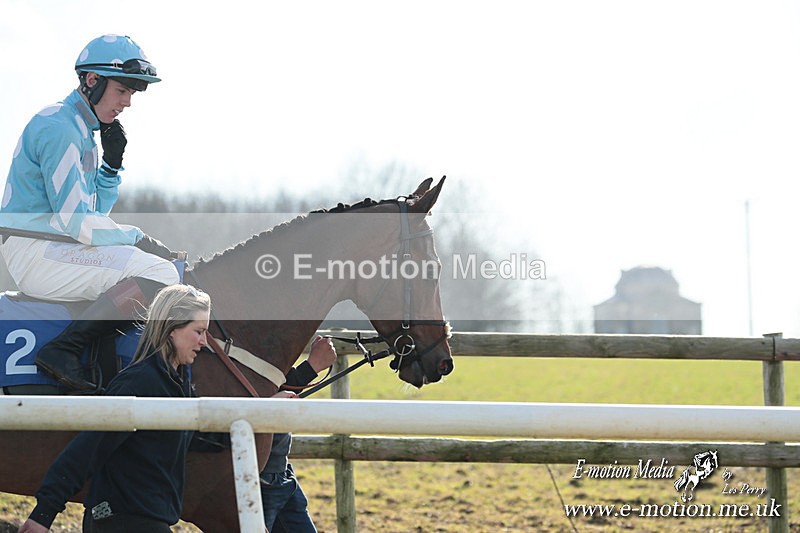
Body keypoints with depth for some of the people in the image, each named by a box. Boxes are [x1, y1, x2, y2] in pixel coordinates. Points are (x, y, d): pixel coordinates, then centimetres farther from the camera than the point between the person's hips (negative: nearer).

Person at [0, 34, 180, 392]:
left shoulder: (81, 129, 18)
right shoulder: (58, 128, -15)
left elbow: (96, 211, 20)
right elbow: (74, 221, -20)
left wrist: (112, 163, 6)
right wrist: (138, 238, -10)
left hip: (56, 245, 11)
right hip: (36, 254, -11)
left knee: (162, 261, 15)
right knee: (159, 273, -22)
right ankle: (63, 349, -26)